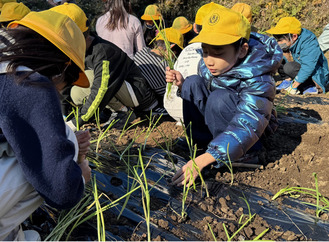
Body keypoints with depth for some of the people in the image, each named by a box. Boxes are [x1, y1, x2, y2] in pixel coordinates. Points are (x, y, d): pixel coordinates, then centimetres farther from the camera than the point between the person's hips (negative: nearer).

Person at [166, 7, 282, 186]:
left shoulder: (258, 80, -31)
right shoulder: (207, 64, -13)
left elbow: (246, 128, -42)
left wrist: (202, 160, -53)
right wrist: (182, 84, -18)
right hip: (209, 126, 6)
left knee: (219, 98, -34)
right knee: (193, 82, -18)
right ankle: (200, 142, -15)